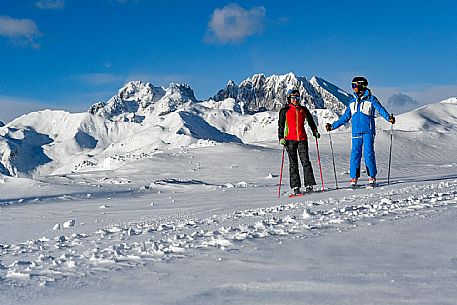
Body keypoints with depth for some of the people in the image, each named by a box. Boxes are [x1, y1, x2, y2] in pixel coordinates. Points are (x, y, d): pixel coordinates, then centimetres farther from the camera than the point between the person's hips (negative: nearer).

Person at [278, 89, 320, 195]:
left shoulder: (303, 110, 12)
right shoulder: (285, 110, 5)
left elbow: (310, 121, 25)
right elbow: (281, 125, 6)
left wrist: (315, 131, 13)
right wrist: (281, 138, -4)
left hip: (302, 139, 1)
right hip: (290, 139, -1)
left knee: (305, 161, -7)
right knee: (293, 163, 1)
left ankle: (309, 185, -5)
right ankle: (295, 187, 1)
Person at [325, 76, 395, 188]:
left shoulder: (371, 99, 3)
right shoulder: (352, 102, 17)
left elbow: (380, 109, -9)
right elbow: (345, 117, 23)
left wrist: (389, 118, -27)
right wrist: (333, 126, 21)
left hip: (368, 131, -4)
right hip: (356, 132, 4)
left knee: (368, 154, -8)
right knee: (355, 155, -2)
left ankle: (372, 177, 2)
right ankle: (354, 178, 2)